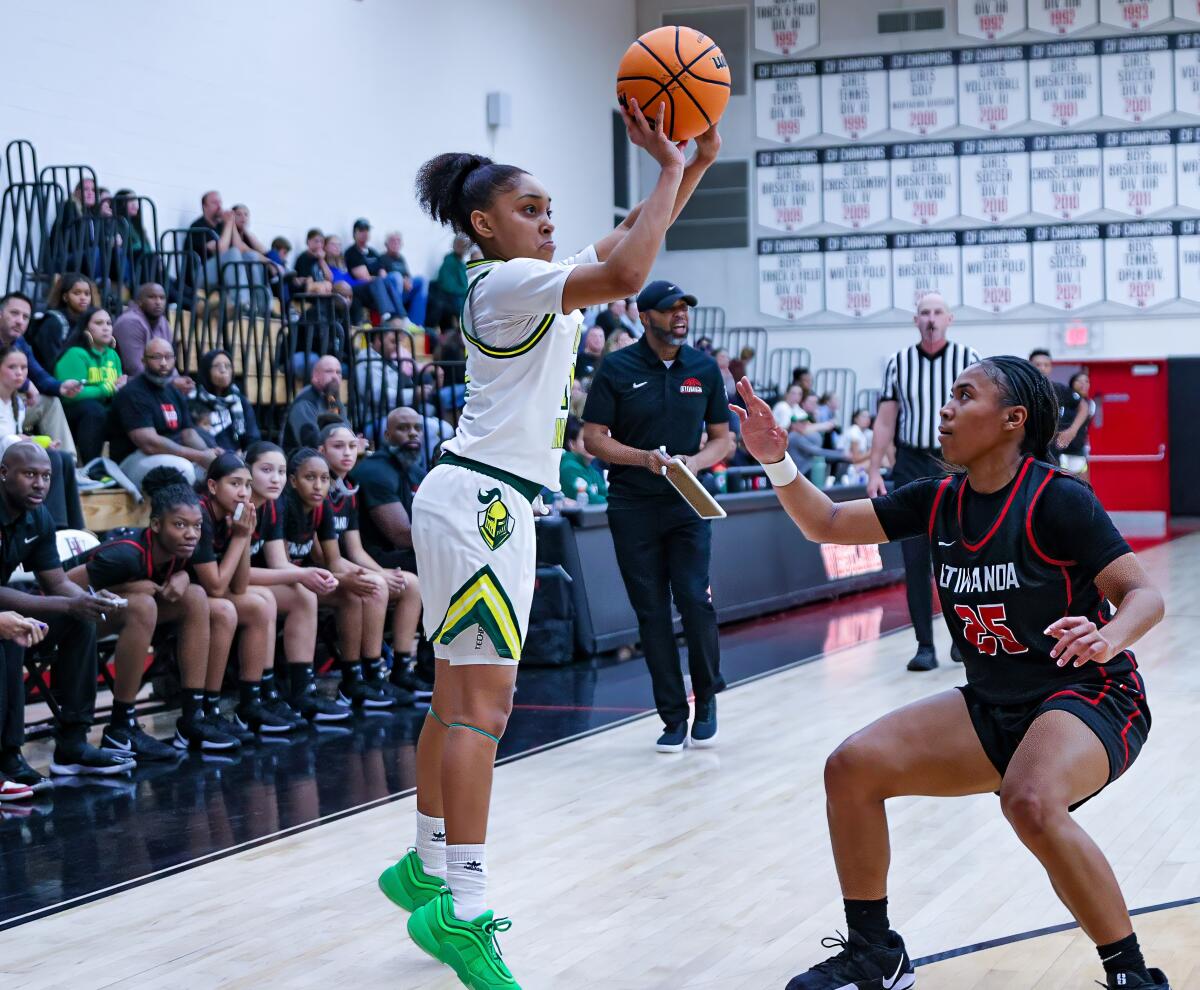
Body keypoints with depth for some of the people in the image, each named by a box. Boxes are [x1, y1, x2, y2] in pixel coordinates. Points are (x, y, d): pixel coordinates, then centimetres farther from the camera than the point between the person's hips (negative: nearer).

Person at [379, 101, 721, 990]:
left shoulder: (534, 279, 16)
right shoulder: (507, 282, -12)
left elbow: (631, 237, 23)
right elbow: (627, 273, -26)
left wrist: (699, 160, 10)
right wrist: (669, 165, -15)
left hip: (495, 507, 10)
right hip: (478, 502, -10)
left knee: (460, 700, 16)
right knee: (482, 705, -12)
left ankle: (427, 870, 26)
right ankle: (460, 914, -12)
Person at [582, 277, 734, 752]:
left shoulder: (704, 368, 6)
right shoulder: (617, 369, -1)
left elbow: (723, 438, 11)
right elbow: (593, 437, -2)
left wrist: (696, 461, -10)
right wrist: (644, 458, -16)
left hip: (688, 504, 1)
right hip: (632, 508, -1)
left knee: (695, 601, -11)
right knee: (651, 613, 1)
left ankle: (706, 700, 11)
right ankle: (673, 718, 9)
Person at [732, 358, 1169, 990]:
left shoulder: (1058, 500, -17)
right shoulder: (939, 502, 2)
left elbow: (1144, 595, -18)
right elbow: (827, 525, 7)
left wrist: (1109, 637, -40)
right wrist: (776, 462, -10)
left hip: (1087, 698, -7)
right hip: (993, 706, 7)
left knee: (1031, 803, -37)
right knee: (853, 767, -5)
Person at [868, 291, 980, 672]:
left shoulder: (968, 359, 1)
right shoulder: (897, 363, 5)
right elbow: (885, 421, 7)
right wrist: (874, 471, 1)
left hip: (956, 466, -1)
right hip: (911, 468, 2)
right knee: (915, 561, 0)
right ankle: (925, 645, 6)